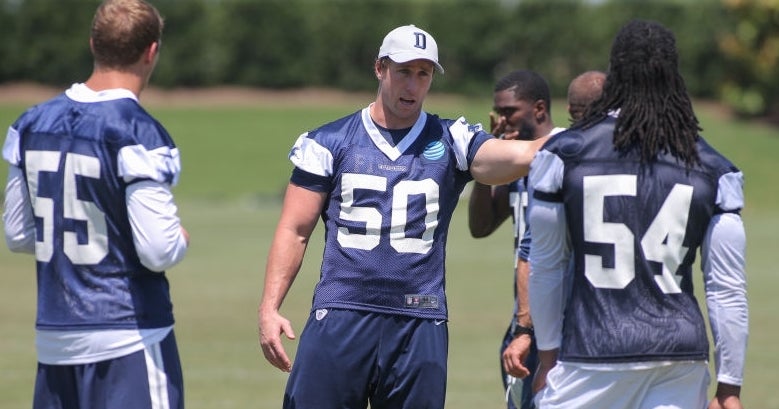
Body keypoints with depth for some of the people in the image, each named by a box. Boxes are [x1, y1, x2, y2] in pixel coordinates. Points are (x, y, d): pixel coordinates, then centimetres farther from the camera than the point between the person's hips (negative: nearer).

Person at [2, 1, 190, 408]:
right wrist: (181, 237, 4)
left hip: (53, 339, 7)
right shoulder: (138, 134, -14)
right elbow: (159, 251, -17)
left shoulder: (33, 124, 7)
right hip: (129, 340, -6)